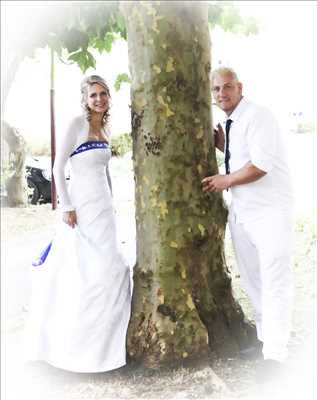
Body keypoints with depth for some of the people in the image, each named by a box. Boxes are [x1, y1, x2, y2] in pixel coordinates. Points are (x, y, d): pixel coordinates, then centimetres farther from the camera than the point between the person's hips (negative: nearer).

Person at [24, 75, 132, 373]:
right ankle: (71, 339, 15)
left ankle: (96, 333, 30)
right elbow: (58, 167, -12)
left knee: (106, 269, 11)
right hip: (81, 206, -7)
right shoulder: (77, 124, -9)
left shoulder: (105, 129, 12)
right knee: (79, 271, -2)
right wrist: (66, 206, -17)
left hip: (103, 206, 7)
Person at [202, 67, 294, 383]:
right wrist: (222, 145, 7)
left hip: (269, 212, -9)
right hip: (240, 211, 9)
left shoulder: (257, 116, -13)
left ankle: (275, 354, -1)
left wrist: (226, 180, -9)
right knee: (250, 279, 15)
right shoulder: (230, 124, 13)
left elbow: (261, 165, -21)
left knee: (274, 282, -6)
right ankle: (263, 335, 30)